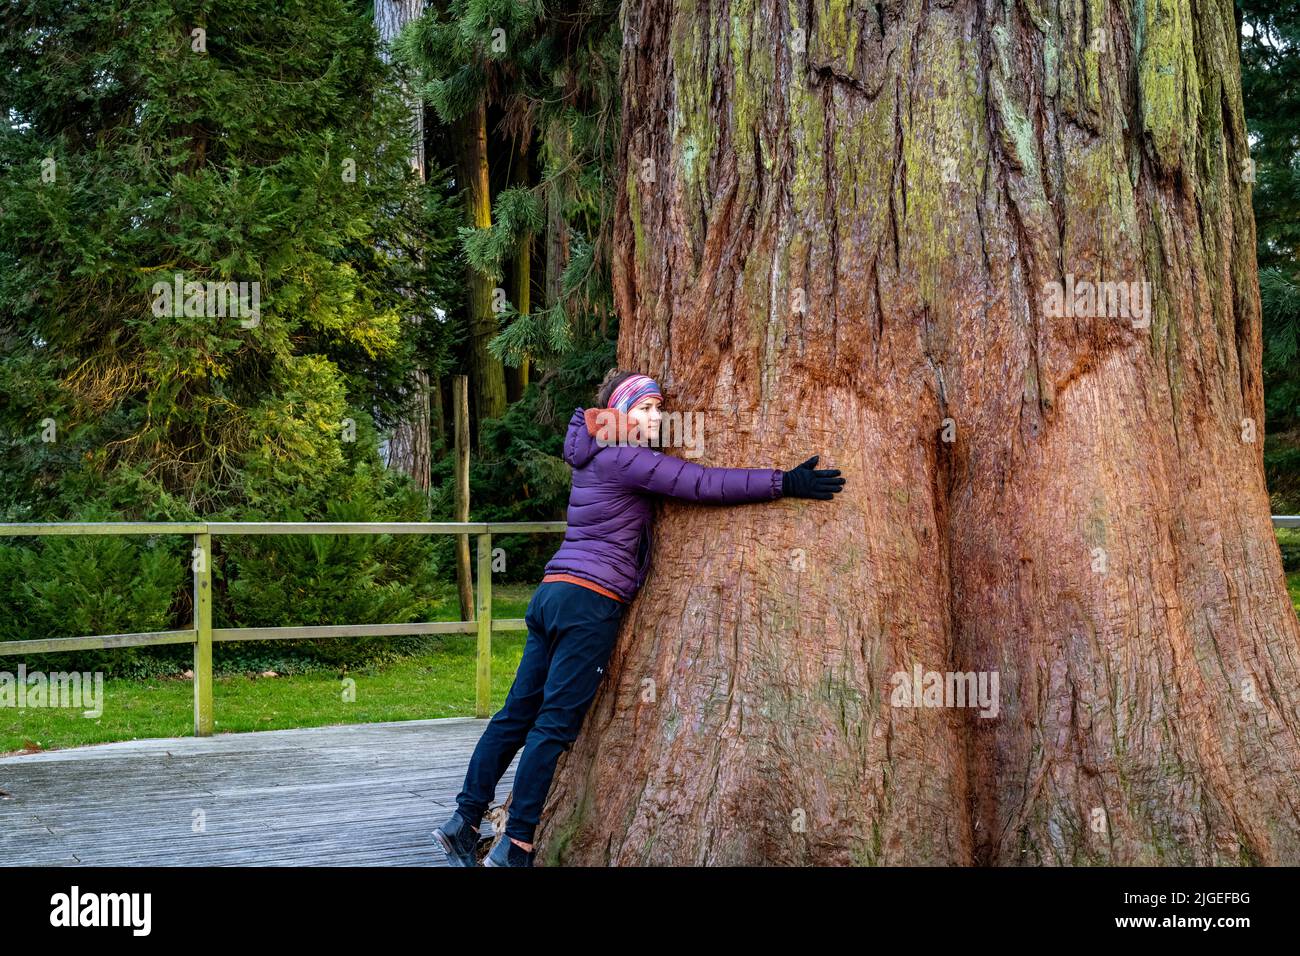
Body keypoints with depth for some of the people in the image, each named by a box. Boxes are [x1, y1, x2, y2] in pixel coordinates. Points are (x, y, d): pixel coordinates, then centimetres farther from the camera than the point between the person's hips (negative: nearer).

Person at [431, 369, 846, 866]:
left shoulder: (598, 455, 18)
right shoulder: (623, 459, -10)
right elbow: (704, 484, -15)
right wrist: (786, 482, -14)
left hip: (553, 594, 9)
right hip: (589, 602, -9)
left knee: (518, 713, 11)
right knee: (554, 725, -5)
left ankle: (464, 819, 13)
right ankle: (515, 846, -3)